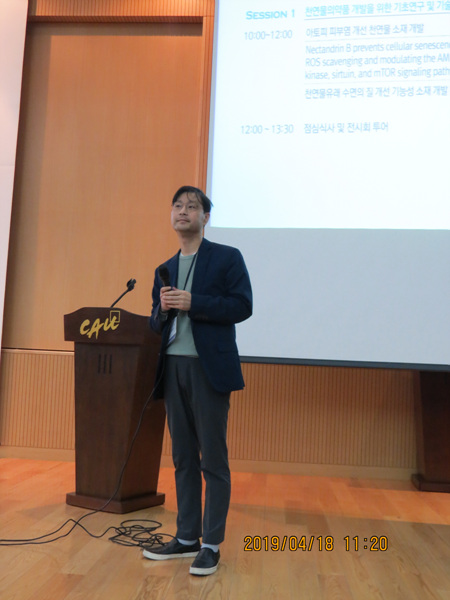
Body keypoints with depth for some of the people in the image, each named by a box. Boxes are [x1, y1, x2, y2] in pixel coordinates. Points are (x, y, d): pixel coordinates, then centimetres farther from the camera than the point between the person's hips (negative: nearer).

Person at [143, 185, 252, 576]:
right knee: (183, 458, 12)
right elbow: (156, 324, 17)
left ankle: (211, 545, 11)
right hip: (173, 368, 6)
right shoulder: (165, 269, 18)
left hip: (209, 367, -5)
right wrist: (163, 308, -5)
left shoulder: (227, 257, 2)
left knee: (213, 459, 0)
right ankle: (187, 538, 24)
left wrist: (192, 302, -16)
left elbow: (242, 306, -8)